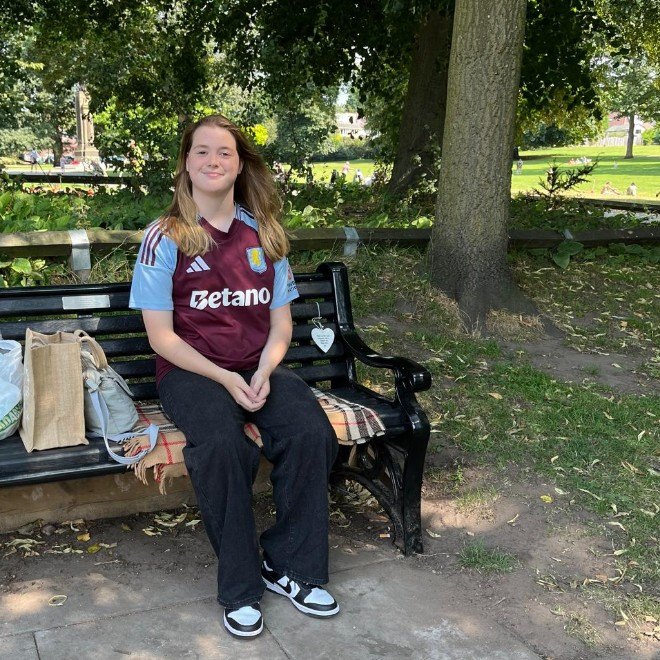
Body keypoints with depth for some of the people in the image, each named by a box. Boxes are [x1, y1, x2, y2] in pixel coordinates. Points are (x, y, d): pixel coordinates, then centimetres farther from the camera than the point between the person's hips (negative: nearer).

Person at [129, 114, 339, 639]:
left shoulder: (263, 235, 9)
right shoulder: (165, 238, -2)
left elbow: (281, 323, 9)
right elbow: (161, 336, -6)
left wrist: (264, 372, -11)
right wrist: (225, 379, -16)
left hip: (258, 366, 4)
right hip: (191, 369, -3)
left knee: (311, 432, -26)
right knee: (222, 444, -35)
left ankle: (289, 567, -8)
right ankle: (241, 587, -16)